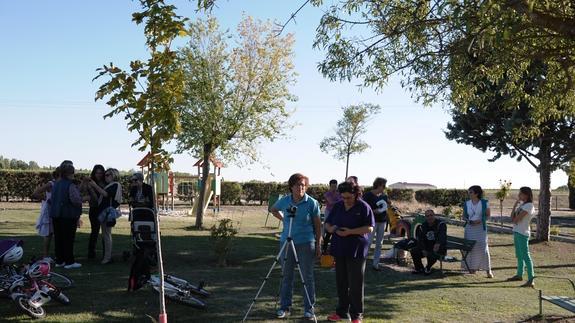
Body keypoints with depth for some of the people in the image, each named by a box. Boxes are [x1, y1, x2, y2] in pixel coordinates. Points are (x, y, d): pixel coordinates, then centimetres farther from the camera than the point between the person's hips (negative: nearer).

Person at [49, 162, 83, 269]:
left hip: (56, 215, 7)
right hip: (69, 216, -7)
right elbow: (76, 200, -22)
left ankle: (59, 260, 18)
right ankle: (69, 261, 3)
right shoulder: (71, 185, -16)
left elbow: (51, 199, 17)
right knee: (68, 239, -1)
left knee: (58, 238, 12)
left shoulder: (56, 184, 9)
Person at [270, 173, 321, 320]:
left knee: (308, 277, 3)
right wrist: (284, 219, 9)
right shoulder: (284, 201, 2)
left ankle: (309, 309, 13)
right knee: (286, 276, 9)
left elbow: (317, 225, -1)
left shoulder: (312, 203, -5)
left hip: (306, 243, -3)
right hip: (287, 242, 3)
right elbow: (273, 210, 23)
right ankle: (284, 307, 19)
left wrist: (318, 245, -3)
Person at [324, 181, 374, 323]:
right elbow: (327, 224, 15)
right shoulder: (338, 206, 9)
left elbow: (369, 228, -11)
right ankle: (342, 311, 25)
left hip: (356, 251, -5)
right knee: (341, 282, 12)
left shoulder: (364, 207, -7)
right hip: (339, 249, 5)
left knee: (355, 283, 0)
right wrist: (331, 228, -9)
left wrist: (350, 231, -21)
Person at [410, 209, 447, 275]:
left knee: (433, 255, -36)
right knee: (414, 252, -13)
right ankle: (419, 268, 8)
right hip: (427, 248, 5)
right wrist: (423, 250, -15)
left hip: (440, 248, -5)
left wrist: (438, 244, -50)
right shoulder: (423, 226, 7)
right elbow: (420, 239, 2)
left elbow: (442, 235, -30)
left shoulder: (441, 224, -11)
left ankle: (428, 268, -5)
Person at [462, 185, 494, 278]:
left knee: (483, 248, -8)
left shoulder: (484, 203, -3)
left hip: (480, 228, -3)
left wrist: (480, 220, -14)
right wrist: (467, 220, -10)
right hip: (469, 228, 3)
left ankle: (488, 271, -1)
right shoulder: (466, 203, 5)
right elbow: (464, 216, 12)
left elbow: (488, 215, 2)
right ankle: (472, 268, 13)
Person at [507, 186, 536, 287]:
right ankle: (519, 275, 32)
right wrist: (515, 205, 3)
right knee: (519, 255, 19)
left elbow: (515, 219, -19)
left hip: (522, 233, -10)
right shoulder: (521, 204, 14)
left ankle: (531, 280, -12)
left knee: (525, 256, -11)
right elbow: (512, 217, 10)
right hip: (517, 232, 10)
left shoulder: (529, 206, -14)